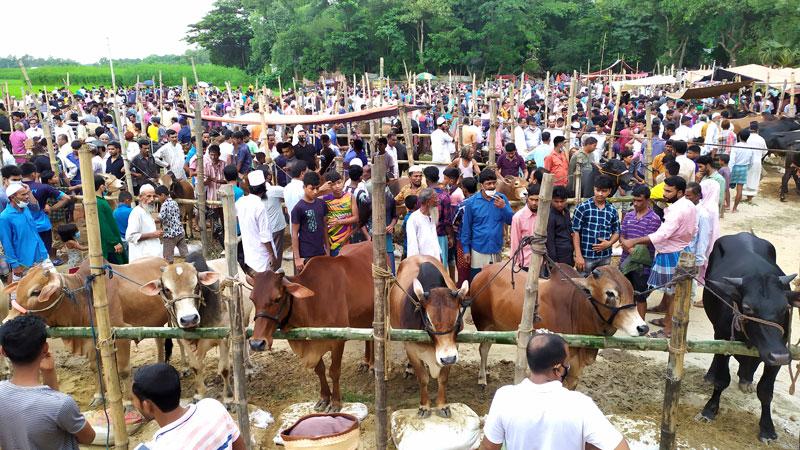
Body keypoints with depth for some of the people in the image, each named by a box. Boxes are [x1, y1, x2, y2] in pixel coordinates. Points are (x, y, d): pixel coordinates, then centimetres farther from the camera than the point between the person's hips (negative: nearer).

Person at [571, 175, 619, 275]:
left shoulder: (612, 210, 6)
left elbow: (616, 232, 15)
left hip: (605, 257, 4)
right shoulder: (583, 208, -5)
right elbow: (575, 232, -6)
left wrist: (609, 243, -7)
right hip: (586, 256, -4)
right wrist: (578, 256, -12)